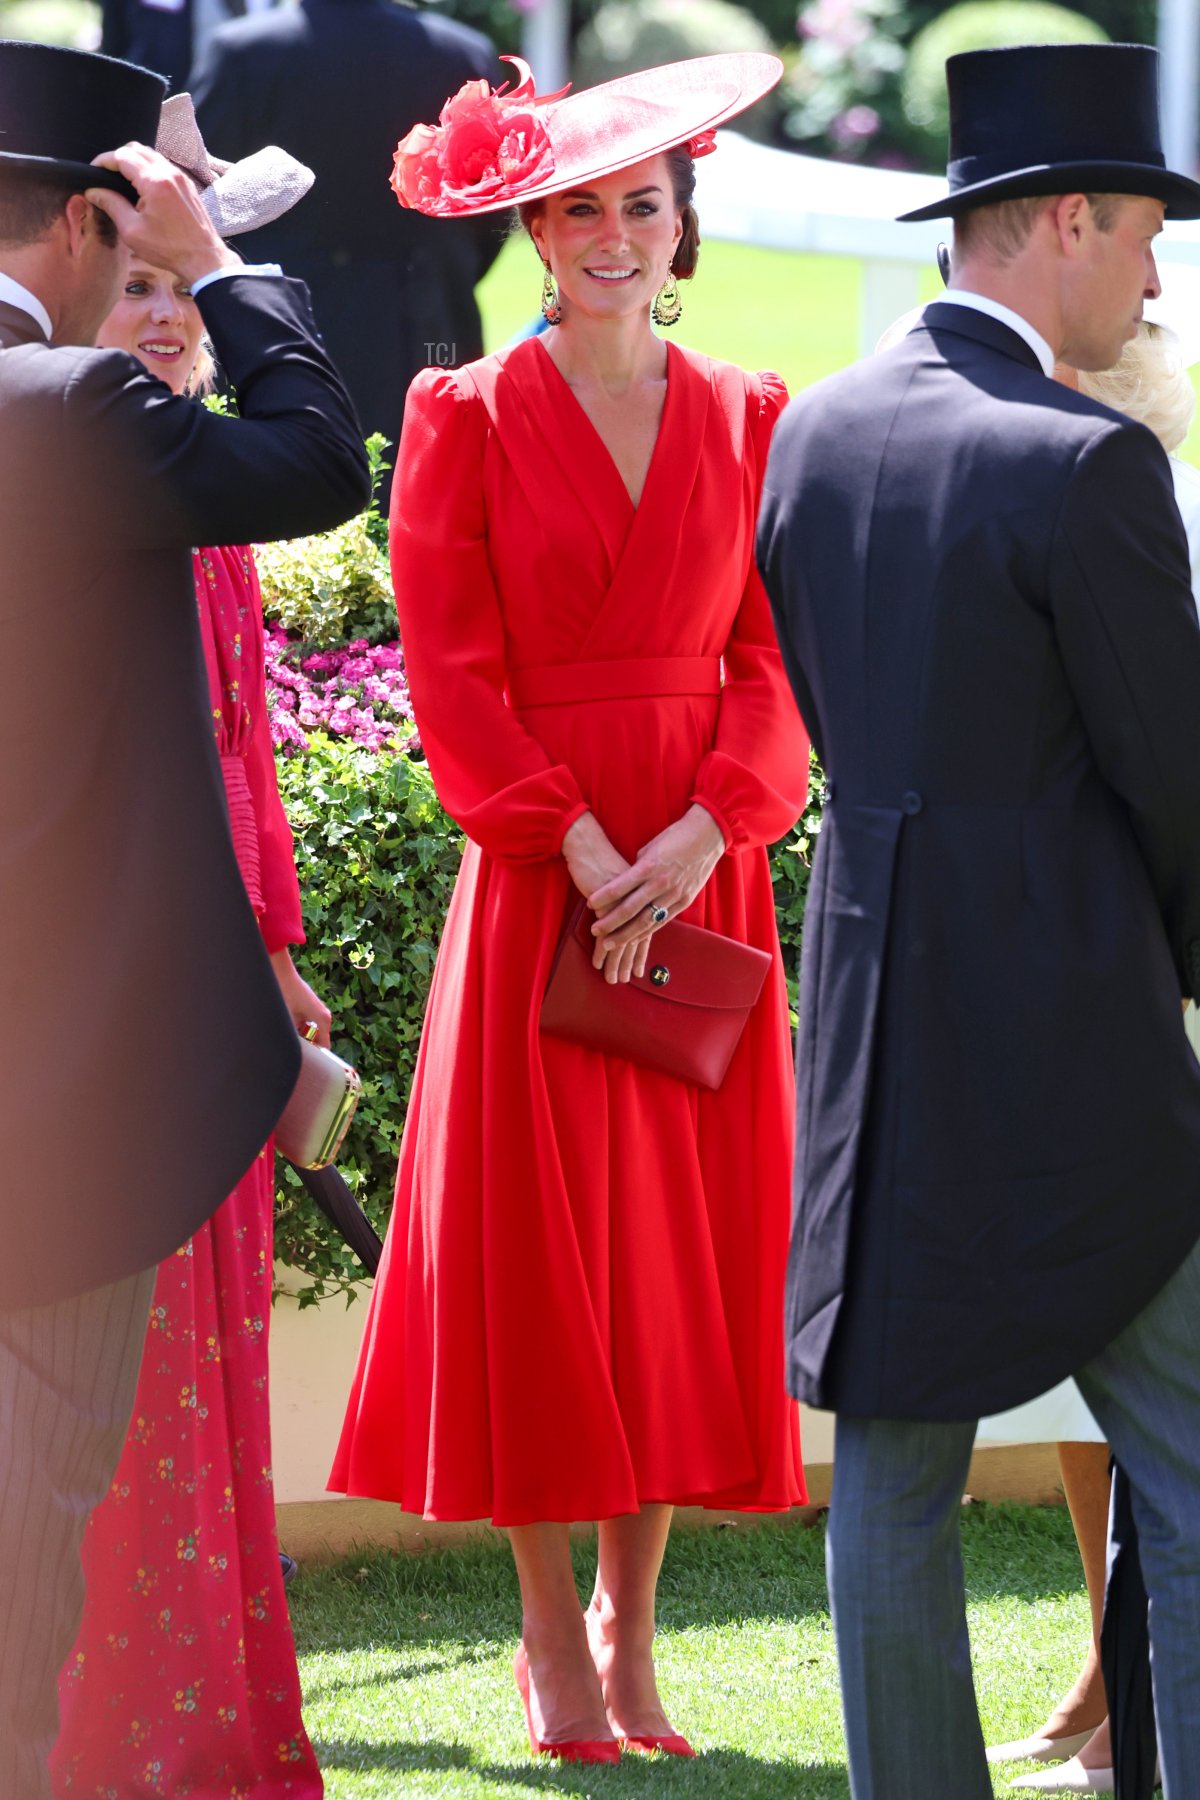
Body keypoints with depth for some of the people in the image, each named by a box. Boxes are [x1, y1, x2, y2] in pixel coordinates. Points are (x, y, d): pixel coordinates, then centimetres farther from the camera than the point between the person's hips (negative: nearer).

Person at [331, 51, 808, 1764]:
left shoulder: (750, 419, 9)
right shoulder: (467, 419, 0)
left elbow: (777, 660, 4)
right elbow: (452, 674, -5)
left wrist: (705, 834, -11)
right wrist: (582, 848, -14)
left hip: (705, 879, 3)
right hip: (534, 881, -3)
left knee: (689, 1242, 3)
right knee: (537, 1246, -2)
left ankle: (631, 1618, 13)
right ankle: (553, 1637, 7)